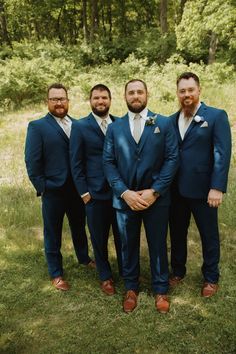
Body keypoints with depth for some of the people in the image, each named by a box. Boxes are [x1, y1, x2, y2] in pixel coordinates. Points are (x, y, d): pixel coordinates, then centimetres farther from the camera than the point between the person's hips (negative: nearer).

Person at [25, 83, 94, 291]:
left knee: (79, 227, 22)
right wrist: (42, 187, -11)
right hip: (53, 191, -4)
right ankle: (56, 273, 29)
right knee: (53, 234, 11)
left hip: (78, 189, 4)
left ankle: (84, 258, 46)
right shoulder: (37, 126, -6)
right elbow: (32, 161, -8)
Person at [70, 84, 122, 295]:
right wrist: (84, 192, -7)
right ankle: (105, 276, 32)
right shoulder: (80, 126, -1)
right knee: (99, 238, 11)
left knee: (123, 235, 12)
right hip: (95, 193, -2)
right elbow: (76, 163, -2)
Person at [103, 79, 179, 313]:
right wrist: (124, 192, -13)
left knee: (158, 245, 11)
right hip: (125, 198, 1)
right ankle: (131, 288, 35)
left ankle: (160, 289, 32)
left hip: (156, 198, -1)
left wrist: (154, 191, -13)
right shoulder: (114, 128, 5)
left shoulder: (164, 124, 1)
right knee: (128, 245, 14)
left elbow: (172, 159, -4)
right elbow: (108, 162, 0)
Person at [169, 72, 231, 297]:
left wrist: (217, 188, -18)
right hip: (176, 190, 4)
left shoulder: (216, 116, -5)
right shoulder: (171, 120, 8)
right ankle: (178, 271, 38)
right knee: (177, 233, 17)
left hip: (202, 190, -4)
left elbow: (223, 154, -12)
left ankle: (211, 278, 33)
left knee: (209, 235, 12)